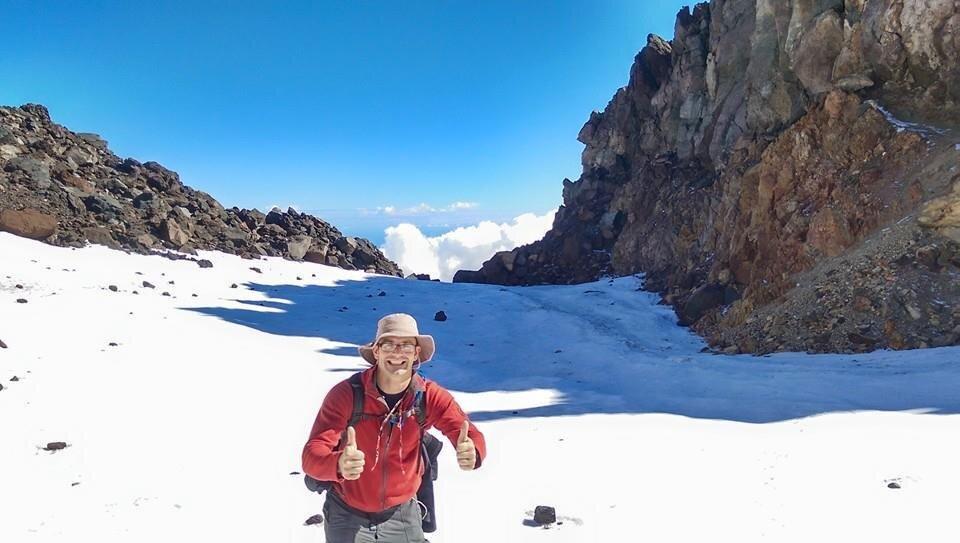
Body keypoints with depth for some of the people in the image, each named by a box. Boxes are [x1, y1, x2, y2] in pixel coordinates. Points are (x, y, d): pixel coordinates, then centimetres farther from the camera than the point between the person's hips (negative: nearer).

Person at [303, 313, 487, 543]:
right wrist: (339, 464, -52)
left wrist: (471, 452, -46)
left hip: (402, 514, 2)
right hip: (347, 516, -1)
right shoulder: (345, 394, -23)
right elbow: (311, 457, -29)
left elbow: (472, 436, -21)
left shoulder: (431, 397, -16)